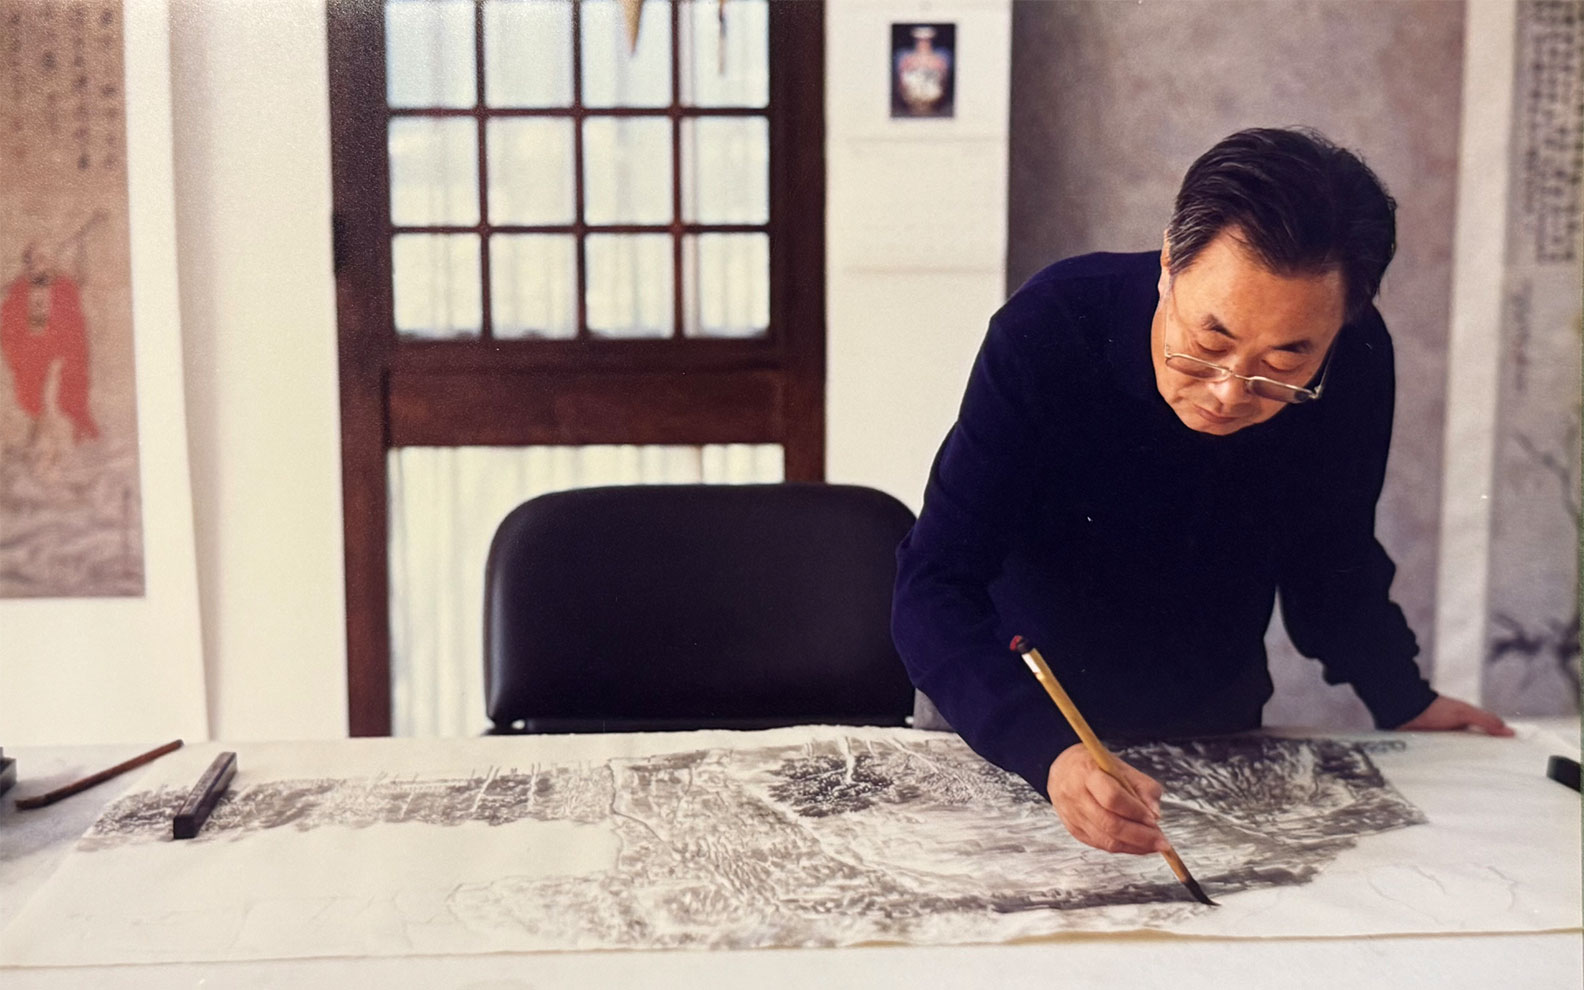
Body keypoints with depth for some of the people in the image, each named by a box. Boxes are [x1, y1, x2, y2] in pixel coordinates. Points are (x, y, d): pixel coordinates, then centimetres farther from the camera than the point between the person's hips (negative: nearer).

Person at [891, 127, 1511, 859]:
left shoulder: (1356, 365, -14)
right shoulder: (1048, 333, -27)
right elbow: (934, 588, -31)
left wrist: (1402, 701, 0)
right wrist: (1047, 755, -44)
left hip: (1217, 729, 3)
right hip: (1011, 733, -3)